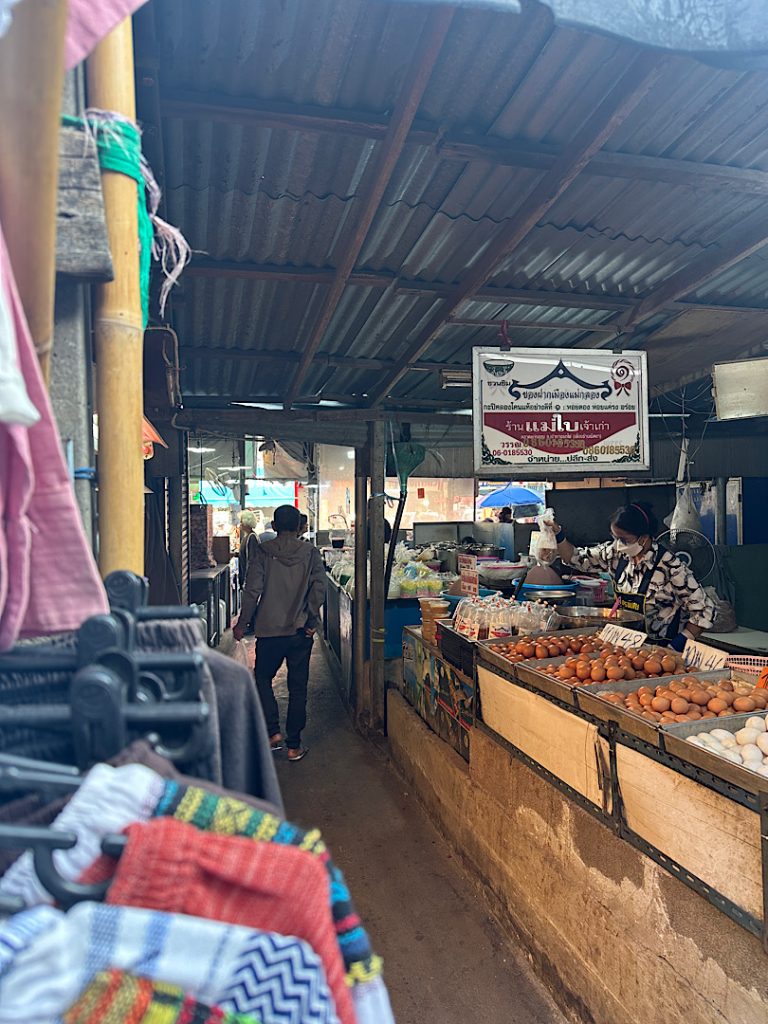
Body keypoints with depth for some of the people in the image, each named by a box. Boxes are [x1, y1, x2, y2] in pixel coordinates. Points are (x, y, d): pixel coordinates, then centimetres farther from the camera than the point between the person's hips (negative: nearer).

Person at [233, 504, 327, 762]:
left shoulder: (264, 553, -5)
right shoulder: (311, 553, -2)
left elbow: (252, 591, -8)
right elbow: (319, 589, -10)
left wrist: (241, 624, 2)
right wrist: (311, 621, -1)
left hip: (269, 630, -1)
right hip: (300, 632, 1)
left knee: (263, 679, 20)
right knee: (298, 687, 10)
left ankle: (273, 732, 10)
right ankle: (294, 745, 15)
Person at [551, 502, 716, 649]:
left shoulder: (669, 566, -16)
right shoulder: (616, 553, 0)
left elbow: (705, 610, -10)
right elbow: (575, 558, 10)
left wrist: (678, 645, -16)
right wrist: (558, 536, -7)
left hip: (662, 649, -5)